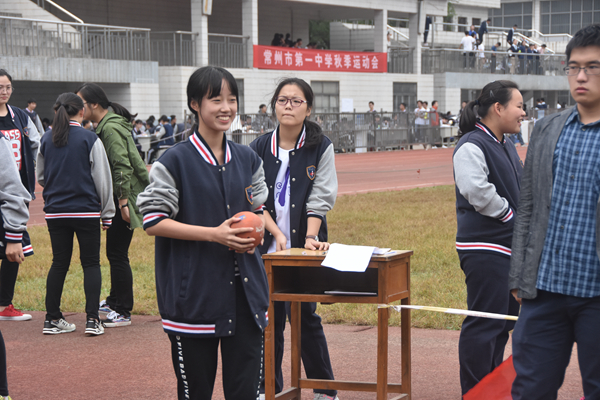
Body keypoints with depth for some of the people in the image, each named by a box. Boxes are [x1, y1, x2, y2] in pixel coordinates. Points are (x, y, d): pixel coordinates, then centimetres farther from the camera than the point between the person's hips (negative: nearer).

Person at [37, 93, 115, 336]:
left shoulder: (46, 141, 4)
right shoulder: (90, 139, -7)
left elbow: (41, 177, 14)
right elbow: (102, 178, -5)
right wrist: (107, 211, 2)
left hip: (55, 213, 4)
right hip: (86, 211, -3)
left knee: (59, 263, 11)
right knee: (91, 263, 5)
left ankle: (52, 319, 14)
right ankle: (92, 319, -1)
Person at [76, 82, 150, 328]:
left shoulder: (110, 128, -18)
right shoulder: (105, 125, 14)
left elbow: (122, 167, -24)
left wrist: (123, 201, -24)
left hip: (125, 196, -10)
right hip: (117, 196, 10)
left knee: (117, 254, -6)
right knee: (114, 252, 20)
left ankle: (123, 312, 0)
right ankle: (115, 301, 33)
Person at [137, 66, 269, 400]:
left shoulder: (248, 159, 10)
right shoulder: (176, 161, -7)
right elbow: (153, 221, -9)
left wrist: (253, 232, -2)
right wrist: (215, 234, -16)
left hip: (245, 288, 4)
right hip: (194, 293, -4)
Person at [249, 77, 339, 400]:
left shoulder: (320, 147, -3)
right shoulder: (260, 149, 2)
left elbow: (320, 199, -6)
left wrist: (310, 238, -17)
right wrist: (277, 232, -11)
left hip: (305, 245, -2)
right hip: (269, 246, 2)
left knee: (306, 315, 2)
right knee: (271, 316, 4)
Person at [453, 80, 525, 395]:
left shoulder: (505, 145, 17)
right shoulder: (471, 146, -14)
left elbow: (521, 188, 28)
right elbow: (478, 191, -26)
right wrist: (511, 216, -14)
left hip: (511, 245, 10)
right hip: (485, 248, -10)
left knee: (506, 318, 16)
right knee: (484, 323, -7)